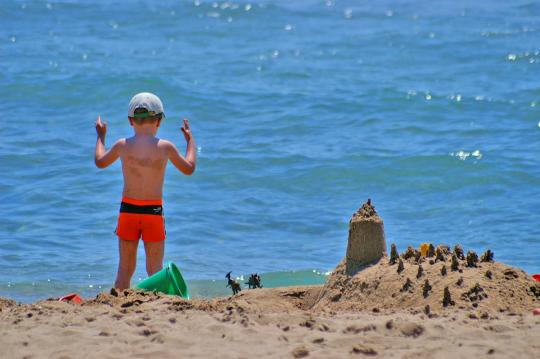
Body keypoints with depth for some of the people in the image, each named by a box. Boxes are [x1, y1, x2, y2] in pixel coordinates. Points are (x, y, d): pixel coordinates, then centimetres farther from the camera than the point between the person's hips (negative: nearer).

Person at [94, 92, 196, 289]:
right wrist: (190, 139, 23)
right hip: (154, 211, -1)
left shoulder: (122, 145, -3)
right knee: (155, 270, 6)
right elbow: (189, 168, 9)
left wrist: (101, 136, 33)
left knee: (125, 269, 10)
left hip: (128, 209, 1)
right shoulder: (165, 147, -7)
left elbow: (100, 161, 16)